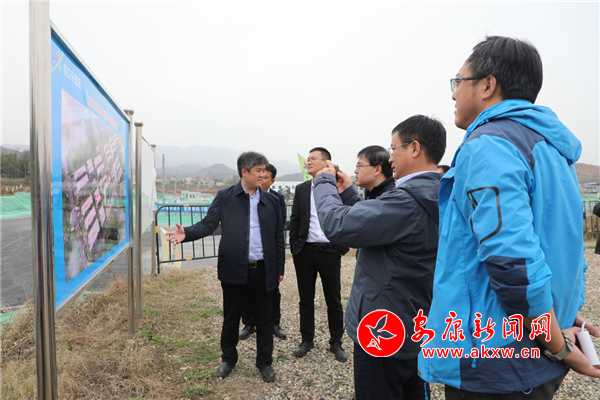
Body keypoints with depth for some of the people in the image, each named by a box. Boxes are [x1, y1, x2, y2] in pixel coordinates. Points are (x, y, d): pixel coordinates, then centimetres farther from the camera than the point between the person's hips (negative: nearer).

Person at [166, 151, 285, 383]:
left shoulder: (271, 201, 4)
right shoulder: (225, 197, -1)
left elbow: (278, 238, 6)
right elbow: (208, 225, -2)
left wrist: (280, 268, 6)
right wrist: (187, 233, -21)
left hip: (263, 271, 2)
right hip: (234, 269, -1)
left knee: (264, 319, 13)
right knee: (231, 318, 14)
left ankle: (265, 362, 31)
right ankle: (229, 359, 37)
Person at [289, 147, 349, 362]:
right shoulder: (301, 189, 7)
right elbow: (294, 220, 8)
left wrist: (343, 248, -5)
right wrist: (294, 247, 2)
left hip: (330, 251, -3)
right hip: (305, 252, 3)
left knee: (334, 300, 8)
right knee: (306, 299, 13)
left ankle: (336, 342, 25)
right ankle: (307, 340, 29)